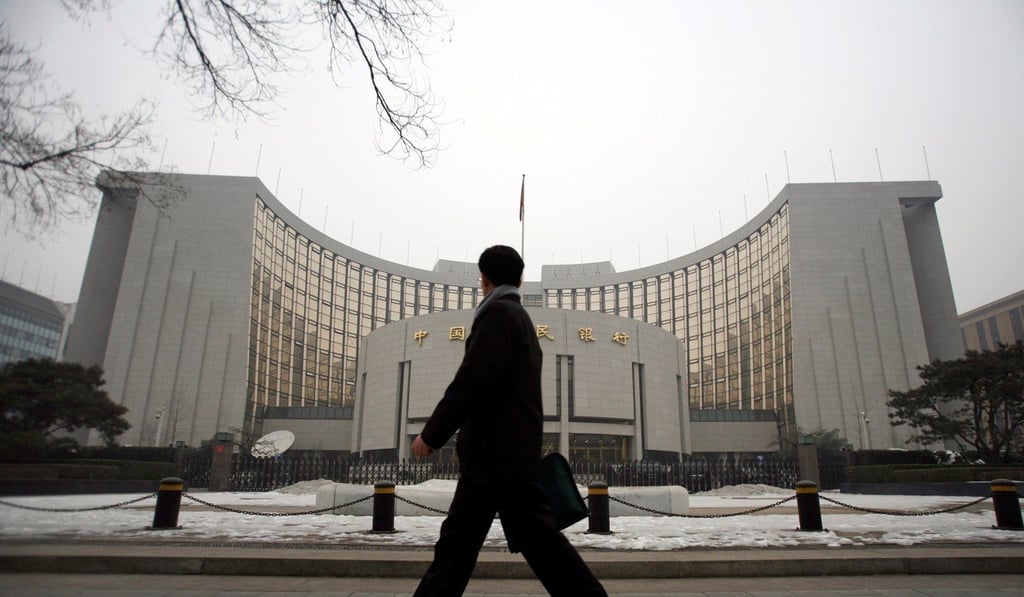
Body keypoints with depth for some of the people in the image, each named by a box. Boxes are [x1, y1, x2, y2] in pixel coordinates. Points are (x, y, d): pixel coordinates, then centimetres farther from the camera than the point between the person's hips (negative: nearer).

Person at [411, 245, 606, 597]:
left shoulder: (498, 312, -9)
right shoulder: (519, 317, 20)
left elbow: (471, 382, -18)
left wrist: (431, 434, -12)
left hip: (499, 454, -10)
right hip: (501, 454, 10)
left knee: (538, 538, -4)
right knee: (457, 541, 11)